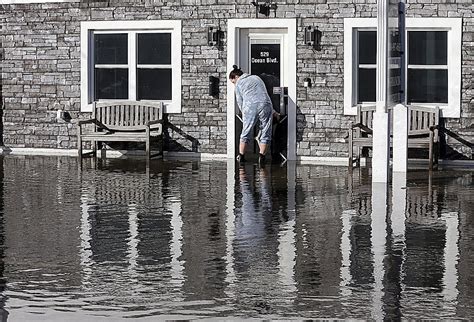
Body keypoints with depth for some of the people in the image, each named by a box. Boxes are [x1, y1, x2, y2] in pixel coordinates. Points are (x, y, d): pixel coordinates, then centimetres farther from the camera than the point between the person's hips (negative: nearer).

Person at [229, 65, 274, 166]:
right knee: (265, 133, 6)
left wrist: (245, 115, 25)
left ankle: (241, 156, 14)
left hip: (250, 106, -3)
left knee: (246, 132, 10)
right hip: (265, 104, 3)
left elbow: (240, 102, 13)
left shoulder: (239, 84, 14)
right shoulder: (256, 78, 26)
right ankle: (261, 156, -4)